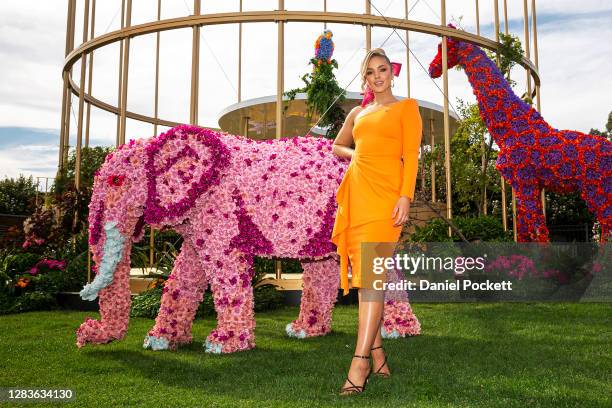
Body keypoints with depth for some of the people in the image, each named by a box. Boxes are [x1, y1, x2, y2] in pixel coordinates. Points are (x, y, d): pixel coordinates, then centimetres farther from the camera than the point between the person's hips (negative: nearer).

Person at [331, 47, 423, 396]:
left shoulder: (406, 107, 9)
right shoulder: (358, 113, 22)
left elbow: (411, 154, -2)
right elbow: (338, 147, 33)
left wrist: (406, 197, -14)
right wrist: (357, 154, 11)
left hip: (385, 194, -5)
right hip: (355, 193, 6)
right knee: (362, 274, 4)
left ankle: (360, 363, -15)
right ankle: (377, 355, 13)